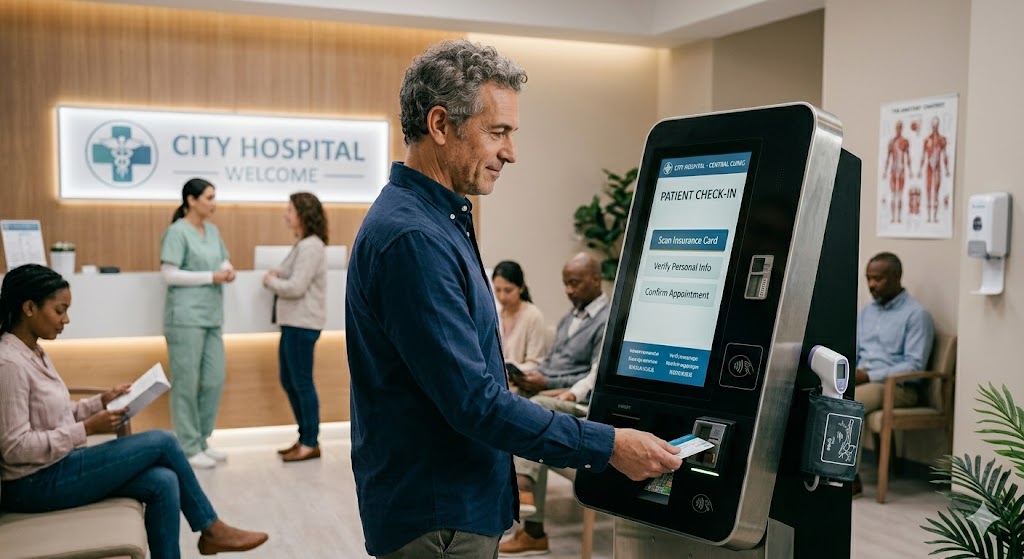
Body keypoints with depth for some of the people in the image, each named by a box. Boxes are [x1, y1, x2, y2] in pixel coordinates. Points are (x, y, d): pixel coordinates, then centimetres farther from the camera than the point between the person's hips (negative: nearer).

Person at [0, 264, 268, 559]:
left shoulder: (34, 354, 10)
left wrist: (101, 402, 2)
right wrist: (88, 428, -22)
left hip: (55, 467, 9)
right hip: (35, 484, -9)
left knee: (163, 481, -11)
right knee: (162, 442, -11)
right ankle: (210, 529, 8)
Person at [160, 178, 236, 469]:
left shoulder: (213, 231, 13)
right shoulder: (177, 232, -9)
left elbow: (223, 260, 22)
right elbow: (169, 274, -14)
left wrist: (228, 271, -2)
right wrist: (211, 277, -16)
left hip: (211, 318, 8)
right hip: (185, 317, -8)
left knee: (214, 380, 10)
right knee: (187, 384, -1)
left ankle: (201, 442, 23)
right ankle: (189, 449, 7)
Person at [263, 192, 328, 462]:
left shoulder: (311, 246, -16)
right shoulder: (303, 244, 16)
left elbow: (296, 287, -21)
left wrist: (270, 281, -6)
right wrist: (277, 274, 2)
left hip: (302, 324, -10)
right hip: (293, 322, 10)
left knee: (302, 383, -3)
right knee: (289, 381, 15)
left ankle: (311, 444, 7)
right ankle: (305, 437, 25)